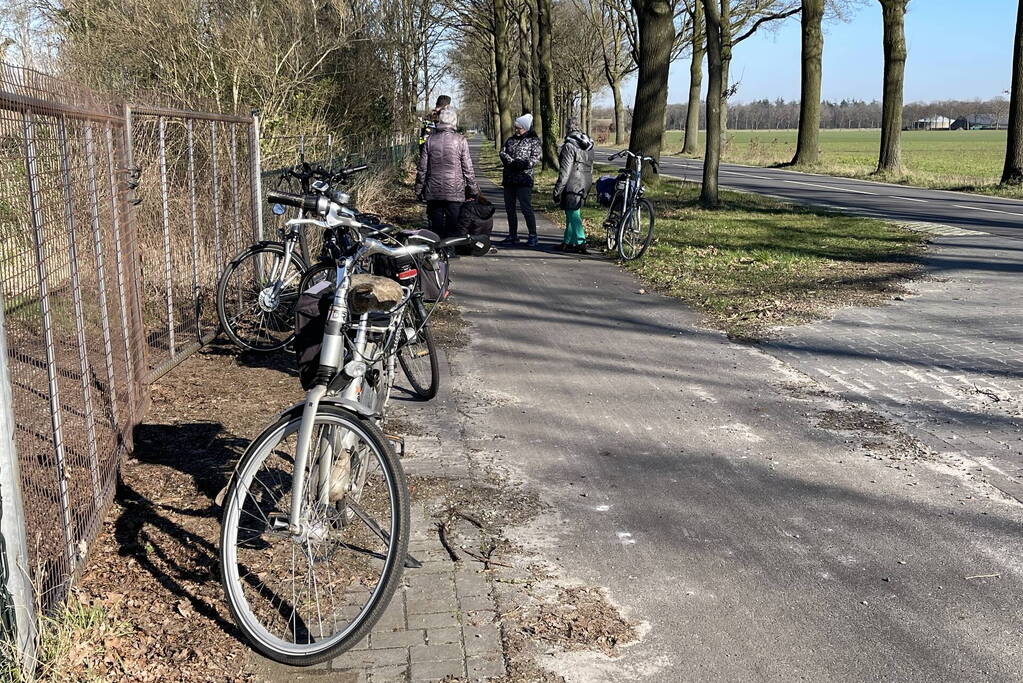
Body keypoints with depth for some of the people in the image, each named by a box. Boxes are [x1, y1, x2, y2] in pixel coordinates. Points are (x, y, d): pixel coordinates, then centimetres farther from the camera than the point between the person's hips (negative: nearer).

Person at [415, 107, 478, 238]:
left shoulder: (430, 140, 2)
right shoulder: (460, 140, -5)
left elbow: (422, 168, 5)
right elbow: (468, 169, -5)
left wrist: (419, 189, 14)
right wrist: (473, 190, 4)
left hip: (433, 193, 3)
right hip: (455, 193, -2)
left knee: (435, 227, 9)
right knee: (452, 228, 1)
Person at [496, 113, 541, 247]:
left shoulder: (533, 141, 2)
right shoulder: (511, 140, 17)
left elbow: (535, 159, -7)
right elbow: (502, 152, 4)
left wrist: (524, 164, -22)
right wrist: (512, 162, -13)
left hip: (524, 179, -6)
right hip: (509, 179, 6)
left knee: (526, 208, -10)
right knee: (509, 208, 9)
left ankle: (532, 236, -3)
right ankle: (512, 235, 18)